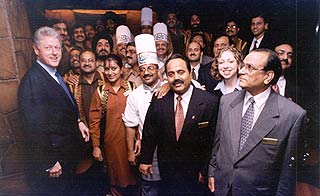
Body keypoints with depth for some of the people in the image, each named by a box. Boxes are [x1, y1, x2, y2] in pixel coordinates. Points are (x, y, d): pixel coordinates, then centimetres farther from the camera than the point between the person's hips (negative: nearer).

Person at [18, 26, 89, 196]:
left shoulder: (55, 74, 6)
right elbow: (35, 127, -27)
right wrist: (49, 163, -22)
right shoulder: (32, 80, -25)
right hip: (50, 164, -9)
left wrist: (77, 122, 5)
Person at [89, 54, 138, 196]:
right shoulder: (100, 91, -1)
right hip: (110, 142, 0)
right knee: (115, 177, 13)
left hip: (130, 139, 0)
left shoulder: (130, 87, -2)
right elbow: (94, 120, 0)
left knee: (131, 173, 13)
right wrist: (96, 146, -3)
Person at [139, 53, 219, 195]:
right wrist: (145, 160, 3)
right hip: (166, 170, 2)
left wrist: (205, 170, -5)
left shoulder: (210, 102, -16)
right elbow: (150, 132, 1)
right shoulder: (159, 100, -7)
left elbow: (212, 140, -10)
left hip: (194, 172, -2)